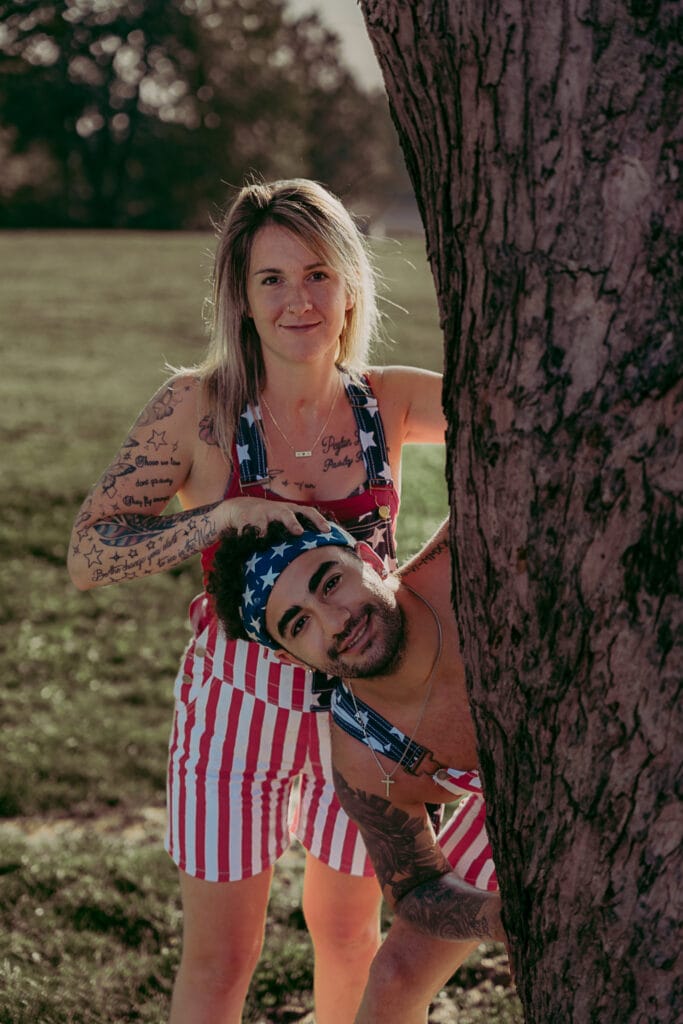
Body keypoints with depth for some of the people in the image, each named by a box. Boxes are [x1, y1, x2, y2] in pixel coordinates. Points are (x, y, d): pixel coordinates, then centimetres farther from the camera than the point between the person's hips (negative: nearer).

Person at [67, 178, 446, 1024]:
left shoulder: (392, 402, -8)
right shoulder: (197, 408, -15)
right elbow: (87, 557, -15)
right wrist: (222, 517, -28)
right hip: (238, 706, -2)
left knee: (348, 934, 21)